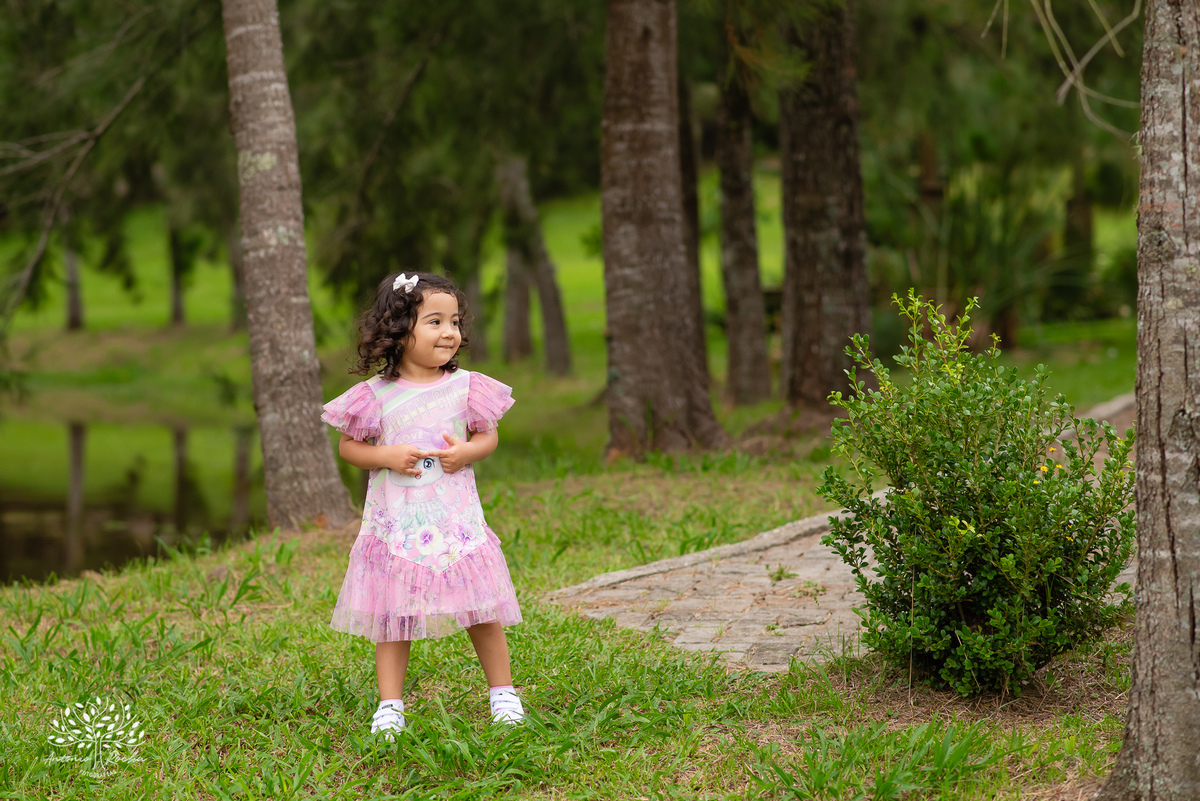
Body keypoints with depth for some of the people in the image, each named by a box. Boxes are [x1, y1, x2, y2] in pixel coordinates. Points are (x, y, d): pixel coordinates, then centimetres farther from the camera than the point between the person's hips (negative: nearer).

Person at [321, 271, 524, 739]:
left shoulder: (465, 387, 1)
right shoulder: (376, 395, -5)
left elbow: (489, 436, 10)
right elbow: (347, 446, 3)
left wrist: (467, 452, -11)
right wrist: (387, 456, -14)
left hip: (456, 520, 1)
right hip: (395, 521, -1)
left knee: (482, 612, 5)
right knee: (391, 615, 3)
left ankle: (502, 692, 20)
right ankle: (390, 705, 12)